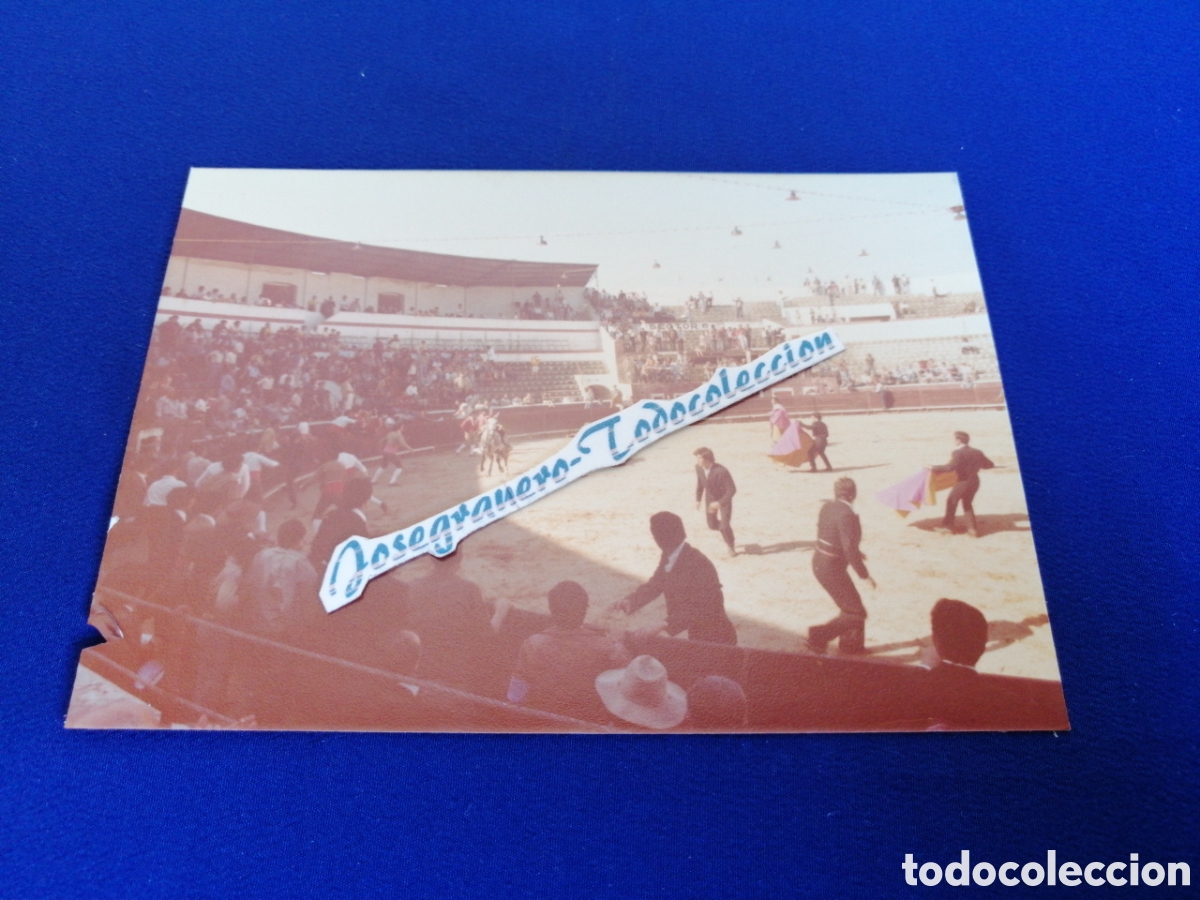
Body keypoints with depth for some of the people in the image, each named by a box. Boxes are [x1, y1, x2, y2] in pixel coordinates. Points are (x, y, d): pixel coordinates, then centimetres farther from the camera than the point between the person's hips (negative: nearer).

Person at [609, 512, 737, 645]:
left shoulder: (698, 564, -28)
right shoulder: (669, 558, -2)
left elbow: (700, 609, -33)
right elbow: (655, 584, 7)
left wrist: (663, 624, -40)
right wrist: (630, 601, -12)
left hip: (715, 638, -8)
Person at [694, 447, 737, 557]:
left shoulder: (721, 471, -35)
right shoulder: (698, 467, -18)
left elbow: (732, 489, -28)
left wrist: (719, 503, -31)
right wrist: (698, 499, 6)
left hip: (724, 499, -5)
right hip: (710, 498, 5)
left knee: (724, 526, -10)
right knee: (712, 525, 8)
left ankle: (731, 546, 21)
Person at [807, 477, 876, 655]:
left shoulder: (827, 507, 2)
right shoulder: (846, 515, -24)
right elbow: (849, 550, -26)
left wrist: (855, 551, 27)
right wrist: (864, 575, -16)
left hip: (820, 563, 9)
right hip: (831, 569, -9)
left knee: (850, 606, 24)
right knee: (856, 614, 2)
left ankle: (851, 645, 37)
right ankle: (819, 635, 0)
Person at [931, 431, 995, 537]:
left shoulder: (958, 453, -17)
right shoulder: (977, 452, 6)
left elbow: (950, 467, -28)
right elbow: (987, 463, 18)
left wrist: (934, 468, -23)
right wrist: (993, 465, 41)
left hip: (963, 482, -7)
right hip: (974, 481, 7)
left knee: (951, 502, 10)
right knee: (968, 504, 20)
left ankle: (948, 526, 16)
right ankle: (972, 529, 19)